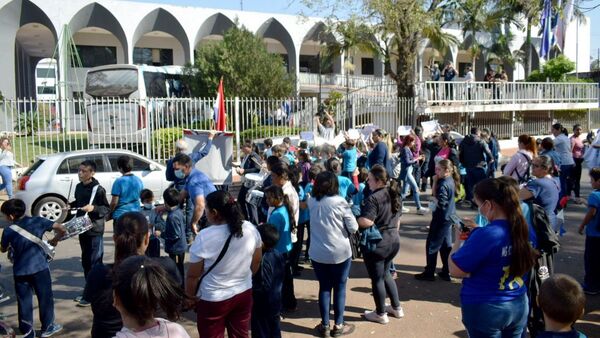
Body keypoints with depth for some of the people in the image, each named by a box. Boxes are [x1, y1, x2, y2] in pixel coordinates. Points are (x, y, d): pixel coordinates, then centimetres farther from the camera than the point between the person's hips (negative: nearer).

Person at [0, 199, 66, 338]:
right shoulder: (38, 221, -6)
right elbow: (62, 229, -8)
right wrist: (54, 240, 10)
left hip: (20, 271, 1)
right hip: (40, 268, 0)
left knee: (24, 301, 11)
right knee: (45, 297, 13)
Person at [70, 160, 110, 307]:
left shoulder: (98, 189, -14)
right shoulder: (79, 187, 9)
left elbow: (107, 209, -11)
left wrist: (93, 208, -27)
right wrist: (70, 205, 8)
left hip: (95, 231, -8)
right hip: (82, 229, 8)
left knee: (94, 262, -3)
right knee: (86, 261, 15)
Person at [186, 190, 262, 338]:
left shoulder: (204, 237, -22)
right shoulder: (251, 229, -9)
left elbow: (193, 275, -13)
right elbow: (256, 262, 5)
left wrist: (190, 297, 3)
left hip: (213, 300, -4)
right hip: (244, 294, 4)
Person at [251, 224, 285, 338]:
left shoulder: (263, 261, -27)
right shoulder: (278, 255, -2)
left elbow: (264, 286, -25)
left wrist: (250, 288, -14)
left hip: (263, 304, -8)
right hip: (276, 301, 8)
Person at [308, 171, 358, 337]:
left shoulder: (312, 201, -2)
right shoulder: (339, 201, -14)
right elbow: (353, 227, -11)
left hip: (317, 253, 3)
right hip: (340, 253, -3)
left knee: (324, 288, 14)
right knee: (339, 288, 11)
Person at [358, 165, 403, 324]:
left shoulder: (373, 198, -21)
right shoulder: (395, 194, 6)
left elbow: (366, 222, -30)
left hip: (376, 243, -8)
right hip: (393, 241, 8)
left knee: (377, 278, 8)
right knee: (386, 274, 25)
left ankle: (381, 314, 22)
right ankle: (397, 308, 32)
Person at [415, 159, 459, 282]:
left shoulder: (443, 185, -23)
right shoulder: (450, 181, 6)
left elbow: (440, 203, -28)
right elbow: (437, 194, 8)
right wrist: (436, 181, -4)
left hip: (441, 218, -10)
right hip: (448, 217, 10)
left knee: (432, 245, 2)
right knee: (446, 245, 15)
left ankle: (429, 273, 10)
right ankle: (446, 272, 22)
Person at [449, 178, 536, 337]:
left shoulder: (486, 235, -27)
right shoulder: (521, 228, -3)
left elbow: (455, 270, -21)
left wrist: (458, 240, -7)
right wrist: (477, 232, 5)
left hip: (485, 310, -7)